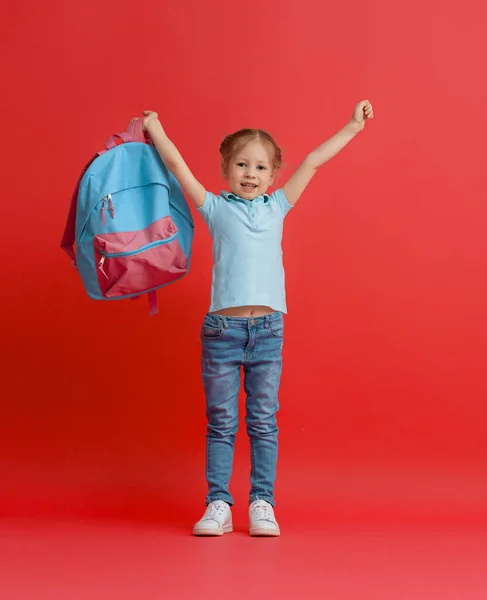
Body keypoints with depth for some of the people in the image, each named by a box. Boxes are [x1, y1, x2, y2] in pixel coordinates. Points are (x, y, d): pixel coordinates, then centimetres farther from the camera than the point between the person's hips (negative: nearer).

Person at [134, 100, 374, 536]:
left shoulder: (276, 207, 12)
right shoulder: (216, 208, 8)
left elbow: (313, 162, 13)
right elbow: (177, 165, 8)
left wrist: (353, 127, 17)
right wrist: (154, 129, 16)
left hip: (268, 330, 1)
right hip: (222, 329, -1)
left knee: (263, 422, 5)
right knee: (221, 422, 4)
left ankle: (262, 504, 11)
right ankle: (218, 505, 10)